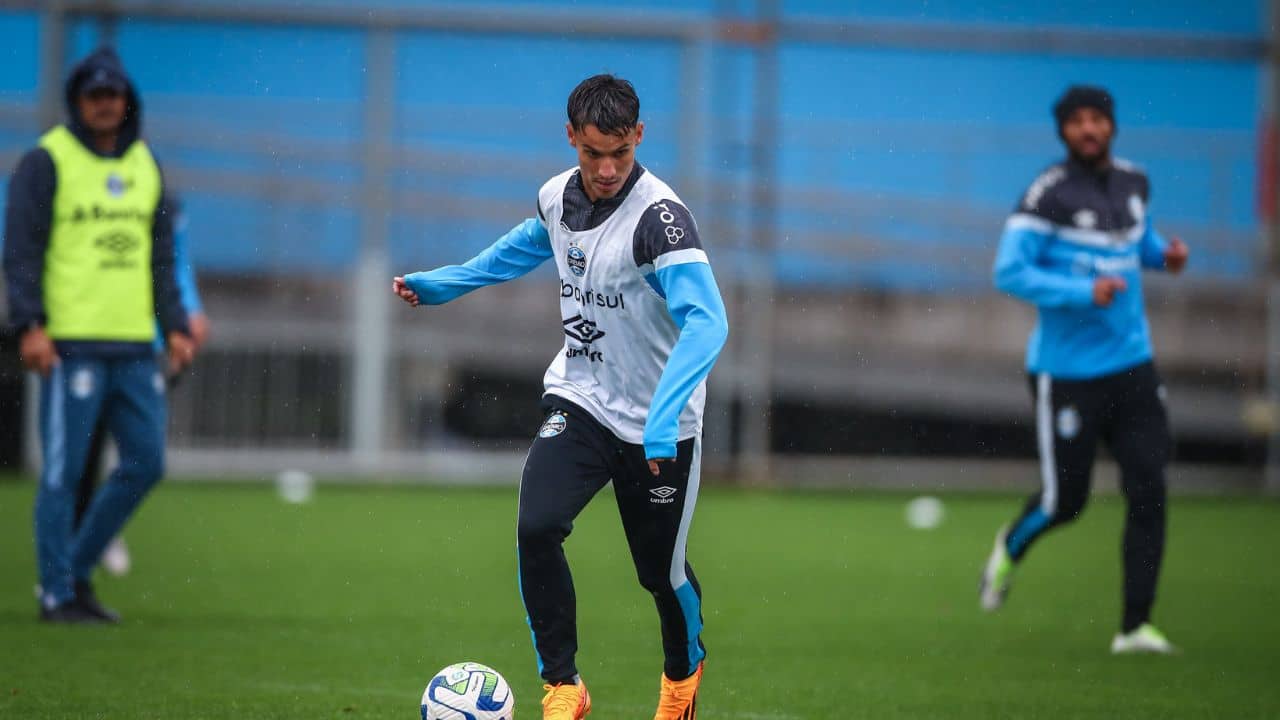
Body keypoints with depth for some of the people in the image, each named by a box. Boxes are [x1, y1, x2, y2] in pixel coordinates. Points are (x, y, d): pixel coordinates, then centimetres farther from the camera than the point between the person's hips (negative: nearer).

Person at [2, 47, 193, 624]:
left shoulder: (144, 165, 16)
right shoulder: (47, 161, -2)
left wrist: (174, 326, 12)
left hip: (135, 346, 6)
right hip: (71, 344, -6)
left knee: (145, 464, 4)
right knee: (63, 472, -3)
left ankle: (77, 569, 18)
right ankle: (57, 593, 3)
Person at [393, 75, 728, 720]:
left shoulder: (657, 216, -25)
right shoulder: (558, 196, -4)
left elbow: (706, 322, -34)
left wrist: (663, 416, -43)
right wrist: (444, 283, 26)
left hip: (658, 429, -4)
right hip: (581, 401, 4)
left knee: (660, 570, 8)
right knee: (536, 528, -18)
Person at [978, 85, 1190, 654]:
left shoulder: (1133, 182, 8)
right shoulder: (1049, 195, -13)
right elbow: (1009, 271, -17)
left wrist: (1162, 254, 5)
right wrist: (1083, 292, -25)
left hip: (1132, 367, 5)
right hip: (1067, 370, -5)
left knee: (1149, 490, -5)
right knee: (1064, 500, 2)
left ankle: (1135, 626, 0)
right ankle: (1010, 547, 37)